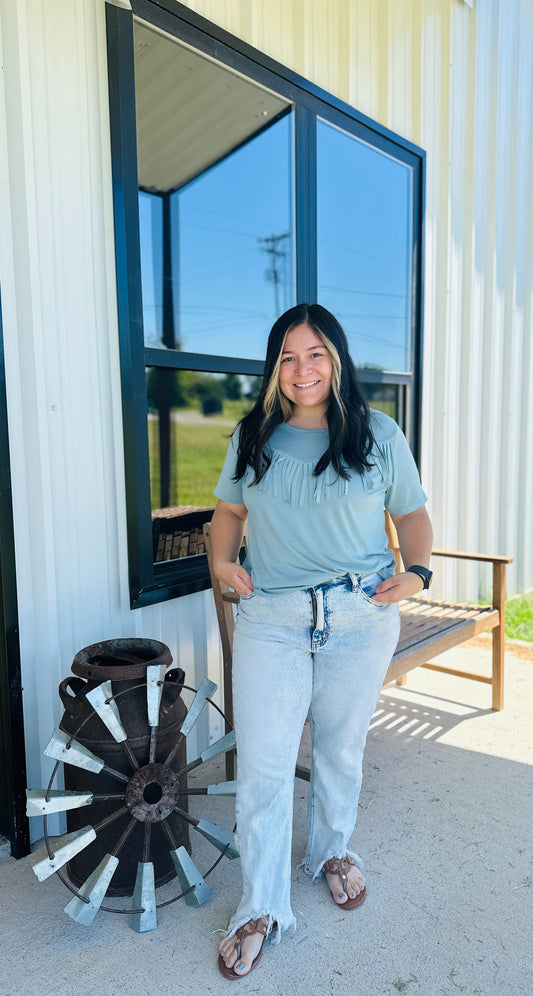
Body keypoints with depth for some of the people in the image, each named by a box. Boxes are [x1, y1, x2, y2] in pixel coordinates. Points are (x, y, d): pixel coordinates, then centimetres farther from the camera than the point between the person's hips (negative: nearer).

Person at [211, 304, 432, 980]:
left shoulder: (379, 435, 2)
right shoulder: (251, 437, 5)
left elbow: (411, 514, 9)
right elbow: (229, 508, 16)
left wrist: (417, 573, -7)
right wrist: (222, 559, -1)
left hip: (361, 619, 0)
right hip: (269, 620, 1)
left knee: (341, 749, 17)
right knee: (262, 765, 2)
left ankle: (332, 851, 46)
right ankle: (262, 907, 23)